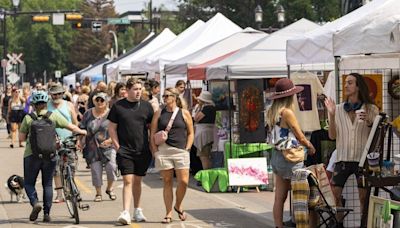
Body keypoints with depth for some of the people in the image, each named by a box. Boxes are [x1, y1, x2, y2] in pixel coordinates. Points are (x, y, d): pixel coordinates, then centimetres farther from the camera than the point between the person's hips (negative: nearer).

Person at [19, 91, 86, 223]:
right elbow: (71, 127, 3)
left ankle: (35, 202, -15)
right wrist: (82, 132, 21)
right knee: (47, 184, 11)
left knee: (29, 182, 11)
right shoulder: (53, 116, 0)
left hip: (32, 154, -1)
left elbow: (21, 138, 0)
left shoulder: (28, 118, -2)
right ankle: (46, 214, 8)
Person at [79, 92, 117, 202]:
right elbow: (82, 129, 15)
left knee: (111, 167, -15)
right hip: (92, 148, 2)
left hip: (108, 147, -2)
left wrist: (110, 140, -15)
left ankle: (110, 188, 9)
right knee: (96, 170, 1)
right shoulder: (88, 114, 10)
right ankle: (98, 193, 15)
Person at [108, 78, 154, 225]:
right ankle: (125, 213, -16)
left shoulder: (146, 106, 6)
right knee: (128, 181, -11)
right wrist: (117, 146, -4)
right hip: (125, 151, -3)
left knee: (137, 181, 12)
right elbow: (112, 128, 3)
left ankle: (137, 211, 24)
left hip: (142, 151, 3)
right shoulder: (118, 106, -1)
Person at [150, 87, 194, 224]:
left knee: (183, 181, -7)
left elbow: (190, 133, 11)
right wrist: (155, 150, 0)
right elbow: (152, 133, 10)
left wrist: (187, 148, 1)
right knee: (167, 182, 2)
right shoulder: (159, 114, 10)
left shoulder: (184, 113, 7)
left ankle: (178, 206, 19)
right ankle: (169, 213, 6)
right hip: (163, 151, 1)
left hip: (181, 151, -1)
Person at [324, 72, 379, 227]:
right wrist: (331, 115, -6)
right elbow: (332, 136, 6)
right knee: (334, 194, -4)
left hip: (362, 158, -2)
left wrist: (369, 122, -15)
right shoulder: (338, 109, 8)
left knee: (363, 197, -1)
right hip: (343, 159, 2)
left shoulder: (371, 109, 3)